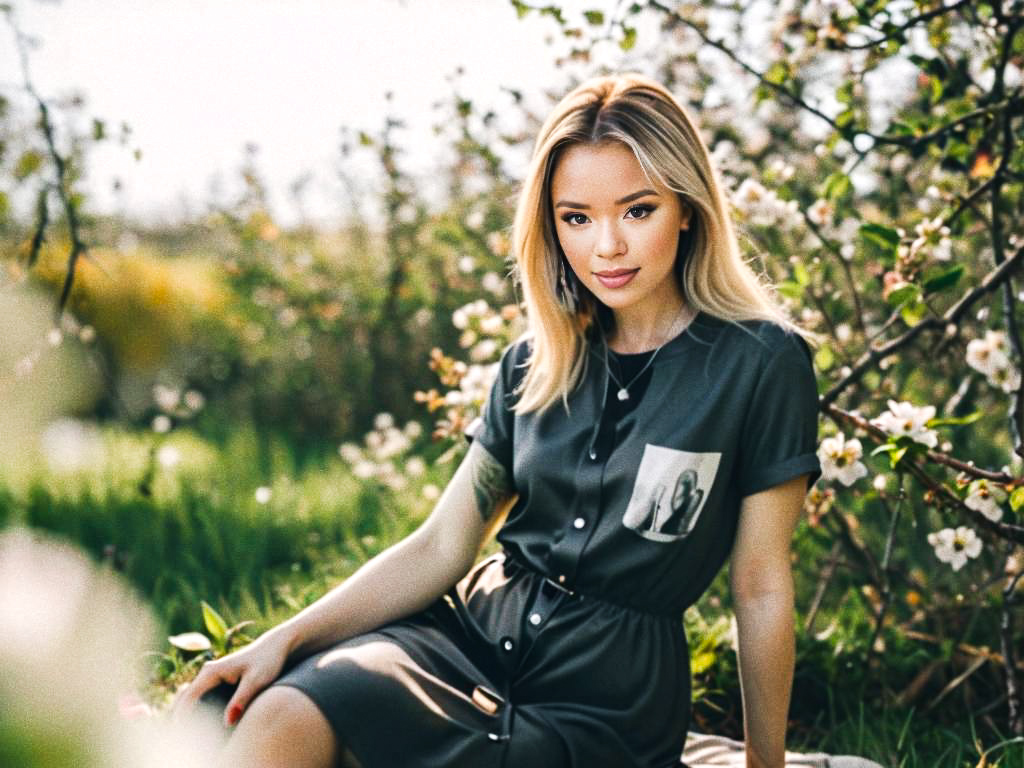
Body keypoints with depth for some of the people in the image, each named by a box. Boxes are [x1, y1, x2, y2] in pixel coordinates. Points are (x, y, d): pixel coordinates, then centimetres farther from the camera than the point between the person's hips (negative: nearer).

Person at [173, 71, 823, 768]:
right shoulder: (534, 363, 10)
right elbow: (441, 547, 5)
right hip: (474, 626, 4)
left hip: (605, 700, -4)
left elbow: (762, 589, -1)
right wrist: (288, 637, -7)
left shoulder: (761, 362, -5)